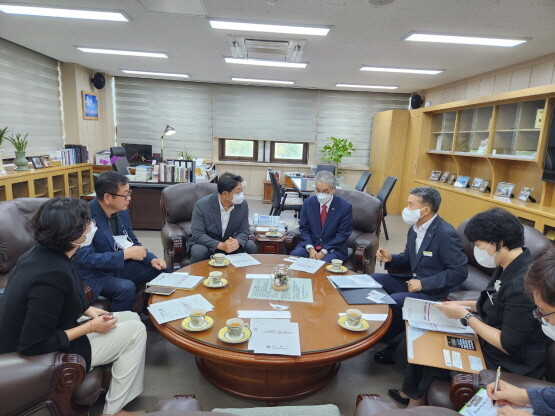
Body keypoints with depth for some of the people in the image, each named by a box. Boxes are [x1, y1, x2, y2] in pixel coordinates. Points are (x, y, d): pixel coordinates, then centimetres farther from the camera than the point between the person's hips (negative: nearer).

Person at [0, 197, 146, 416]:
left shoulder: (42, 252, -6)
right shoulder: (53, 275, -34)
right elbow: (33, 345, -29)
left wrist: (88, 310, -1)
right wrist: (90, 327, -20)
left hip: (48, 332, 9)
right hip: (34, 358, -9)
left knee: (132, 318, 8)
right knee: (135, 331, -8)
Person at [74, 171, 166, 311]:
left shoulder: (122, 211, -3)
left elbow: (132, 242, 9)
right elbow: (85, 258, -28)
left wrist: (151, 259, -8)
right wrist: (126, 254, -27)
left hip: (119, 266, 7)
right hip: (93, 275, -7)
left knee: (161, 270, -1)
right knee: (126, 287, -32)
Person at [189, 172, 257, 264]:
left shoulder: (243, 204, -11)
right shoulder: (202, 205, -21)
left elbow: (244, 231, -4)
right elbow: (197, 235, -21)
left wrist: (237, 241, -29)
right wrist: (221, 245, -35)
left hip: (229, 243, 3)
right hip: (207, 244, -3)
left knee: (251, 246, -19)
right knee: (199, 252, -34)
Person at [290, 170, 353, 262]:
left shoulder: (345, 207, -9)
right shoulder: (308, 203, 1)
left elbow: (342, 235, -9)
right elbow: (304, 228, 4)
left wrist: (323, 252, -16)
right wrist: (310, 248, -13)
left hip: (333, 248, -2)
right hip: (310, 245, 3)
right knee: (294, 255, -25)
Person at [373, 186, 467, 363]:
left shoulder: (446, 234, -22)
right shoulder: (415, 228, 3)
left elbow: (459, 272, -21)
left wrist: (423, 283, -22)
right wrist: (390, 258, -7)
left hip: (433, 291, -8)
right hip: (412, 279, 8)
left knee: (393, 301, -27)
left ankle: (389, 340, 1)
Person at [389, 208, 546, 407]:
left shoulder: (523, 283, -31)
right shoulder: (509, 267, -3)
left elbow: (507, 345, -27)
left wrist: (465, 316, -19)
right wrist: (463, 305, 2)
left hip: (507, 362, -8)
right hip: (486, 338, 8)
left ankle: (417, 399, 30)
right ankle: (412, 393, 27)